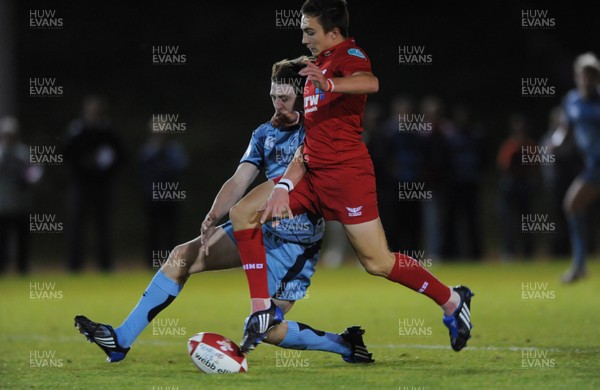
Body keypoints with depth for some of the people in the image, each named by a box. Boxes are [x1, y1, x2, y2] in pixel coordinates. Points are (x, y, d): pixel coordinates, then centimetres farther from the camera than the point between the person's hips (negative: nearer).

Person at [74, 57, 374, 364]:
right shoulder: (265, 134, 7)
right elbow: (239, 182, 1)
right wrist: (212, 218, -16)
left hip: (296, 244, -7)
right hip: (260, 229, 7)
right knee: (182, 256, -1)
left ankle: (345, 345, 6)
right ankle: (121, 340, 1)